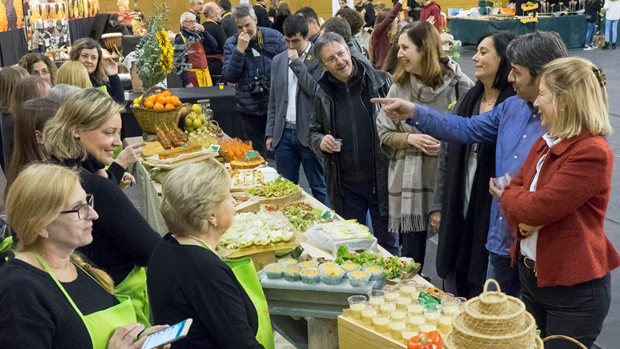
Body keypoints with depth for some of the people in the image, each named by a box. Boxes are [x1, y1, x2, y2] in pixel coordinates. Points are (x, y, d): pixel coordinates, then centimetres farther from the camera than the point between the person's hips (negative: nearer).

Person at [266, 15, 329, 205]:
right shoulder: (278, 60, 13)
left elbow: (316, 90, -17)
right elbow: (273, 100, 15)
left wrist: (297, 63, -14)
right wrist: (270, 132, 12)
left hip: (309, 133, -5)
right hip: (284, 133, 5)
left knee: (319, 187, 3)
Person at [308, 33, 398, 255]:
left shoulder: (380, 82, -5)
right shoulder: (323, 95, 3)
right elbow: (313, 132, 17)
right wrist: (320, 142, -8)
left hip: (382, 180, -2)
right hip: (345, 185, 2)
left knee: (387, 245, 12)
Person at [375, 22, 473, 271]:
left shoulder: (458, 84, -6)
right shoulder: (398, 87, 5)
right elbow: (384, 133, 10)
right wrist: (410, 139, -8)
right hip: (410, 182, 3)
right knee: (411, 257, 9)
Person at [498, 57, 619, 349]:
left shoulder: (592, 153, -21)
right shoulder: (546, 143, 7)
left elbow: (538, 208, -25)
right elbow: (515, 188, 7)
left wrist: (509, 194, -5)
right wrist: (523, 220, -14)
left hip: (573, 291, -8)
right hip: (532, 275, 8)